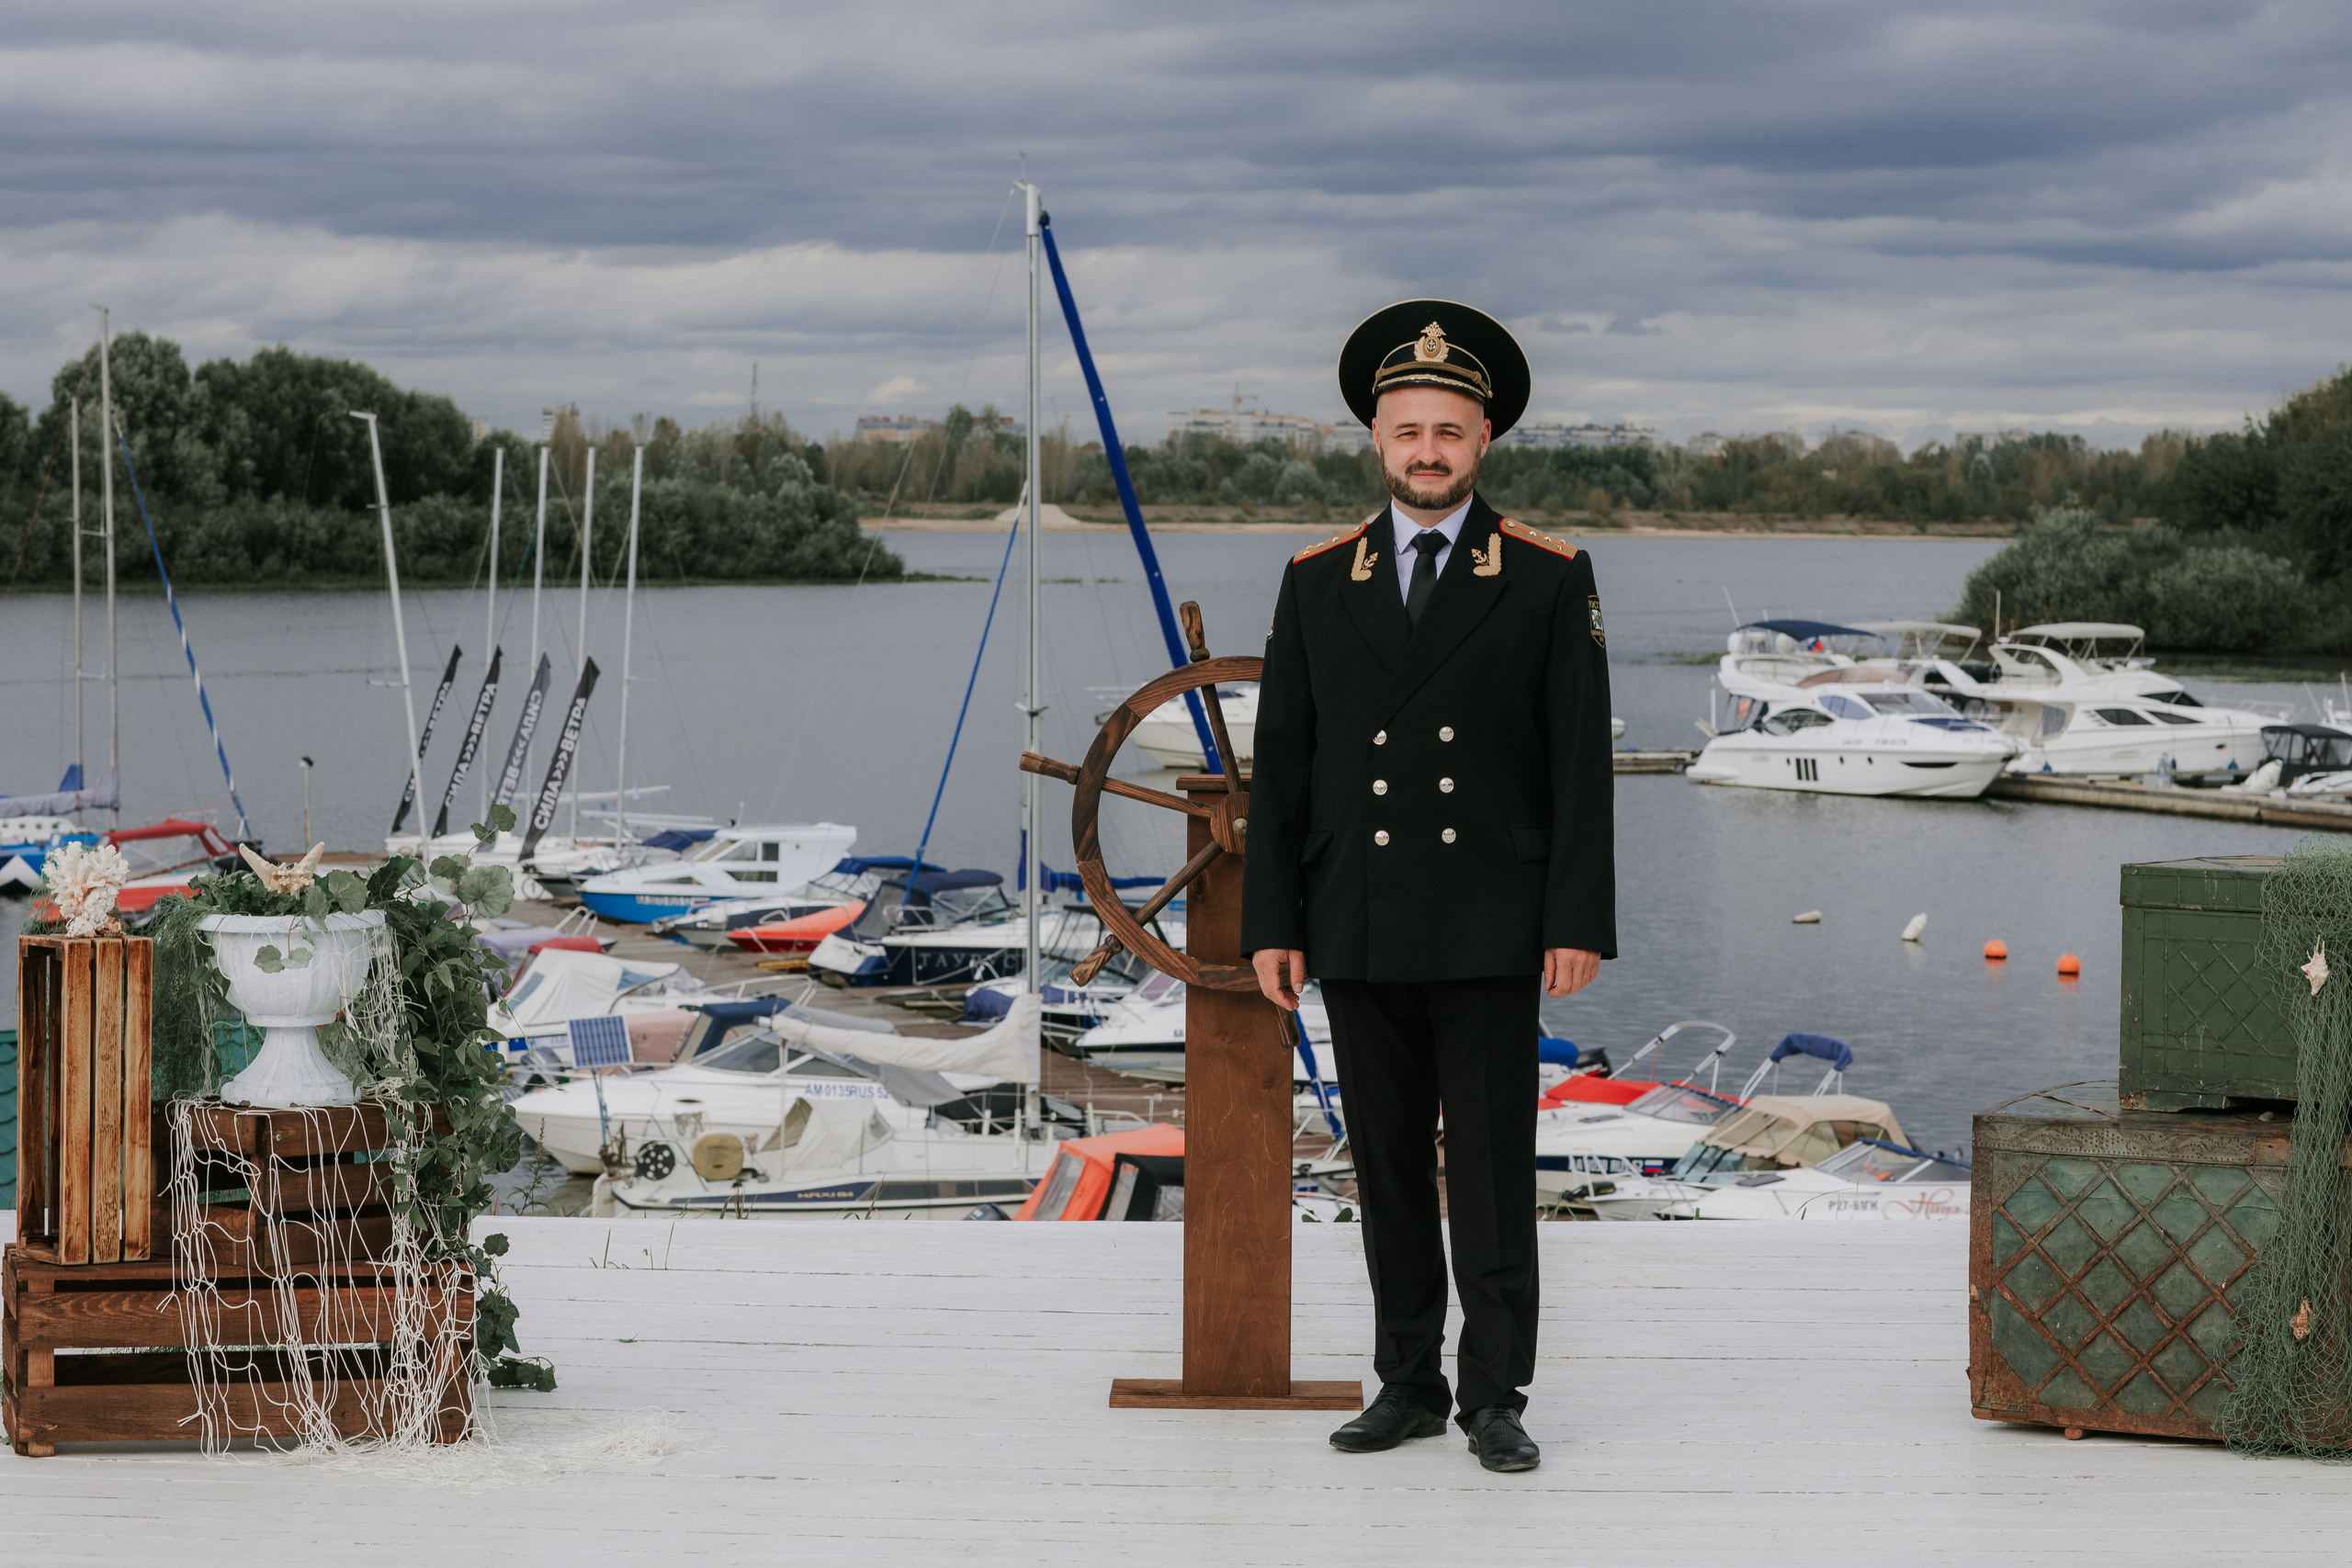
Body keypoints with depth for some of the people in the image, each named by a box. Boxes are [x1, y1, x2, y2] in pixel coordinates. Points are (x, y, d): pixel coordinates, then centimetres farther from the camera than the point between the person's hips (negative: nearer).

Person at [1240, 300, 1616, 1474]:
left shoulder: (1549, 580, 1)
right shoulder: (1317, 582, 8)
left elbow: (1581, 764, -2)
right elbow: (1281, 763, 7)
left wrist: (1579, 924, -8)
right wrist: (1272, 924, 2)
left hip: (1490, 933, -3)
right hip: (1359, 932, 3)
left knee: (1492, 1169, -2)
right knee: (1388, 1169, 8)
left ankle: (1495, 1396, 4)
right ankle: (1408, 1386, 17)